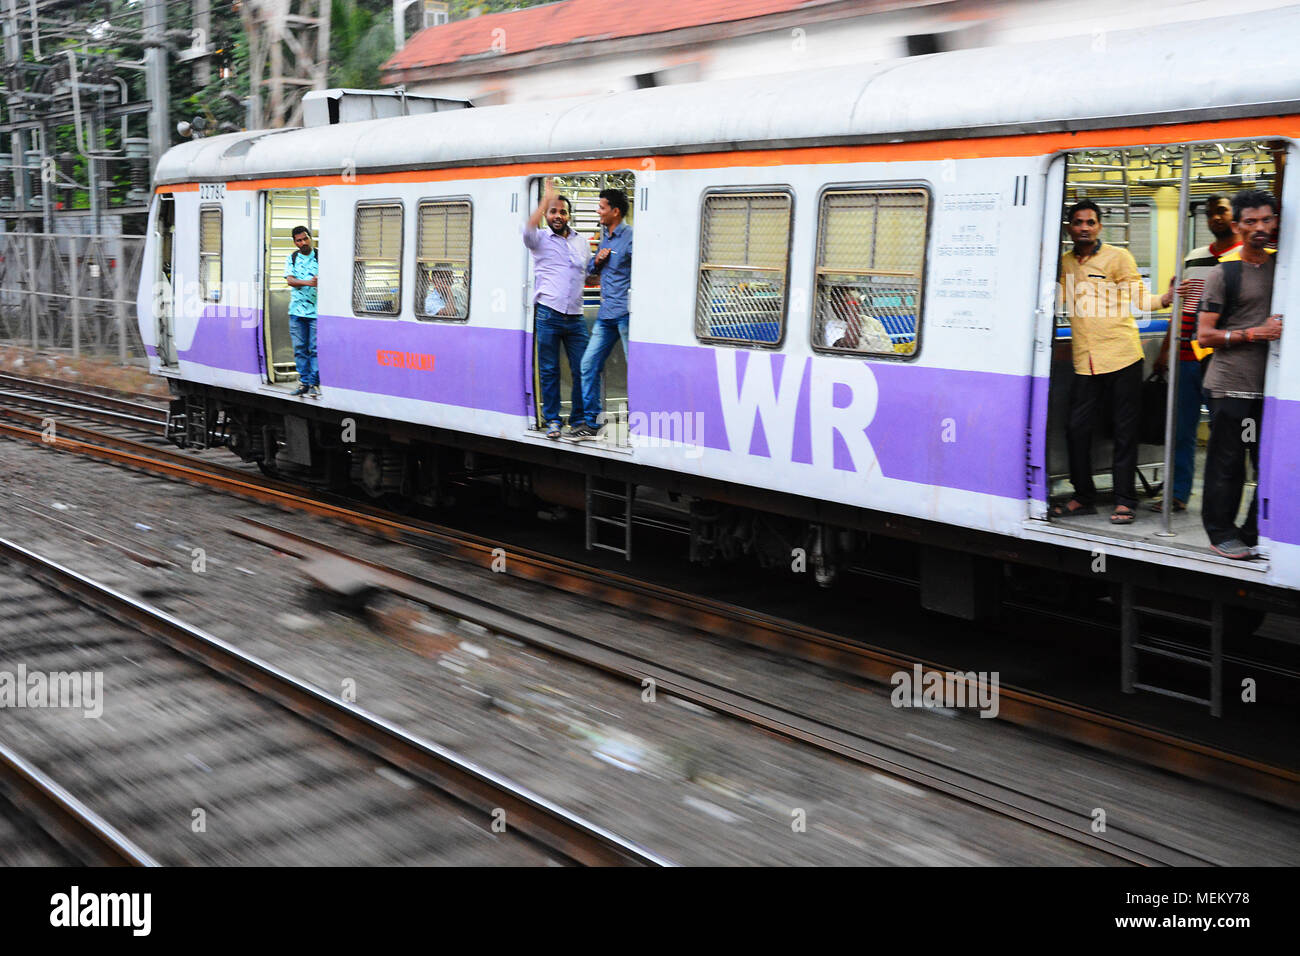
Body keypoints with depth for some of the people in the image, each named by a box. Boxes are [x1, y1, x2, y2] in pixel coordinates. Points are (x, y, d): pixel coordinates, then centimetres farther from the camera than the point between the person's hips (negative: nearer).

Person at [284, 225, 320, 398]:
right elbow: (289, 280, -3)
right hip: (297, 310, 3)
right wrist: (307, 282, -20)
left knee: (315, 348, -6)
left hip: (316, 311, -3)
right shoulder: (291, 259, 10)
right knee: (299, 348, 5)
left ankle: (315, 383, -1)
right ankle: (304, 382, 14)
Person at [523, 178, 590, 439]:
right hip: (548, 314, -3)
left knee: (582, 370, 0)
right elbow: (528, 230, -18)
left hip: (575, 317, 3)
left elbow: (589, 272, 30)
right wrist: (546, 199, -20)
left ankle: (579, 419, 12)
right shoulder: (540, 239, 6)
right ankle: (552, 420, 11)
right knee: (549, 371, 2)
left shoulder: (582, 242, 18)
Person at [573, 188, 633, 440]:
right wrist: (597, 261, 5)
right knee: (589, 364, 6)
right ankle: (591, 423, 14)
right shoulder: (605, 236, 17)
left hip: (626, 313, -8)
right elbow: (590, 271, 27)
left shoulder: (630, 237, -8)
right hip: (606, 315, 9)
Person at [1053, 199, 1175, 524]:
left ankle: (1124, 501, 7)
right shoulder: (1065, 263, 12)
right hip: (1085, 360, 4)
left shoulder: (1117, 257, 1)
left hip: (1122, 356, -4)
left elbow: (1137, 296, -4)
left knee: (1125, 430, 0)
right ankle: (1084, 497, 17)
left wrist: (1163, 299, -23)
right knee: (1077, 427, 3)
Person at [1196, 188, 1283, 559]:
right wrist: (1252, 333, -15)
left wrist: (1283, 330, 5)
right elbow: (1204, 335, -6)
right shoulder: (1223, 273, -2)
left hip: (1269, 387, 5)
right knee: (1227, 463, 0)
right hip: (1230, 387, -5)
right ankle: (1221, 532, 13)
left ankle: (1254, 536, 16)